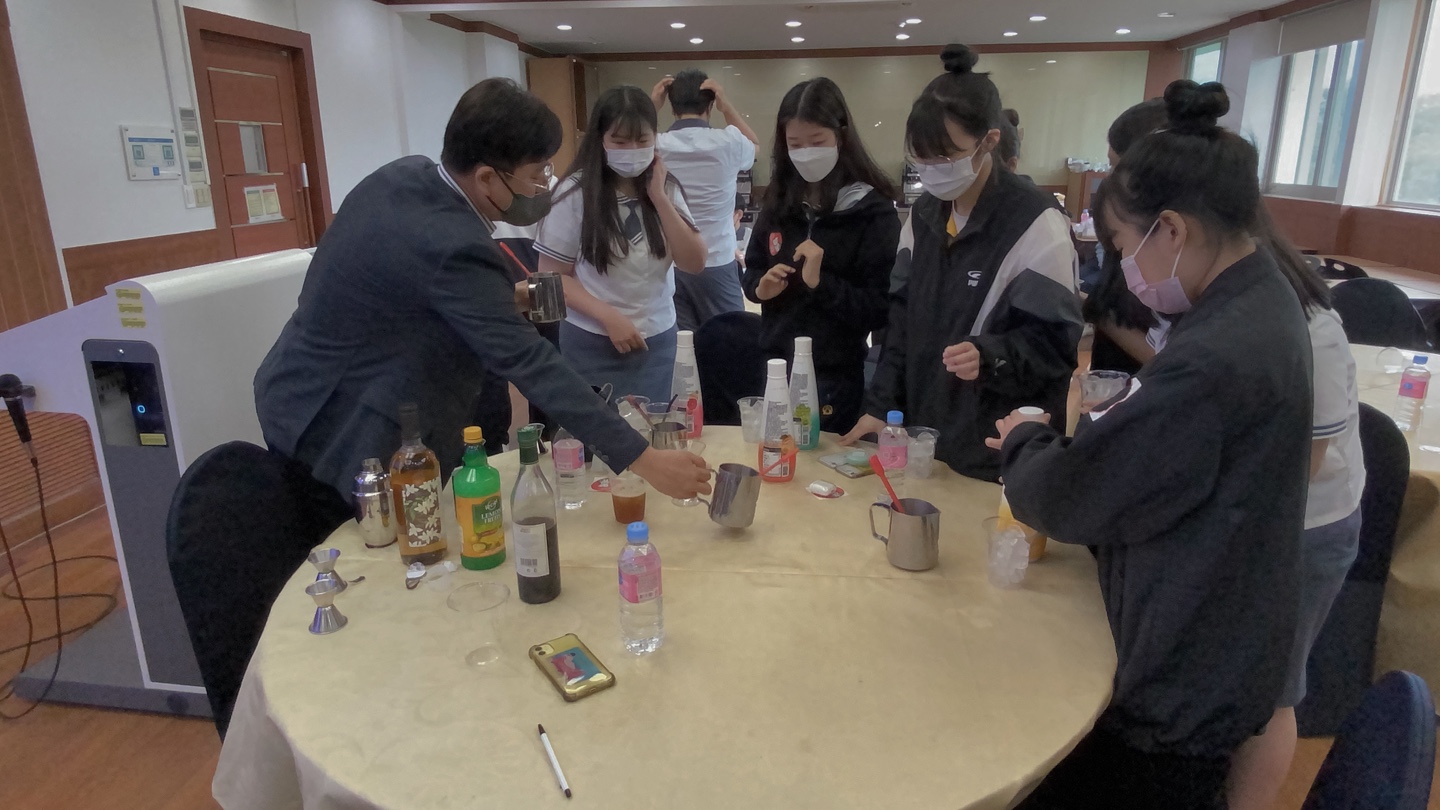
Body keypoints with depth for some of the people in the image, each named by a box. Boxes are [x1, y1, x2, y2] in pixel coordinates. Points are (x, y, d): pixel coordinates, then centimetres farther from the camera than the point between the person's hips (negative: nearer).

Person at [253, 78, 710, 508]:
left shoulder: (405, 174, -4)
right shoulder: (452, 245, -31)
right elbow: (530, 364, -33)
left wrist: (500, 298, 1)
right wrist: (641, 459, -31)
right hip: (342, 427, -9)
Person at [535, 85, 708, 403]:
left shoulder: (666, 188, 3)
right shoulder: (576, 192, -10)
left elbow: (694, 264, -4)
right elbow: (552, 276, -6)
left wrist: (659, 198, -11)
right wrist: (608, 317, -18)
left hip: (657, 340, 4)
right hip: (592, 342, -3)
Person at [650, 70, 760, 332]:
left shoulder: (655, 146, -6)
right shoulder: (727, 143, -7)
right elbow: (754, 146, 19)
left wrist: (651, 107, 11)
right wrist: (727, 106, 10)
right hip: (716, 263, -1)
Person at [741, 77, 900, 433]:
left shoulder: (874, 212, -11)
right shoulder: (778, 202, 5)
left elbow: (882, 310, -14)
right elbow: (751, 273, 15)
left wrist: (820, 282, -25)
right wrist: (761, 287, -6)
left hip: (836, 377, -5)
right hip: (776, 367, 5)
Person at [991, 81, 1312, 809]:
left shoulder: (1212, 359, -31)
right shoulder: (1261, 305, 2)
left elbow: (1066, 496, -24)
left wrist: (1021, 441, -4)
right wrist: (1064, 440, -2)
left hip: (1182, 685, -9)